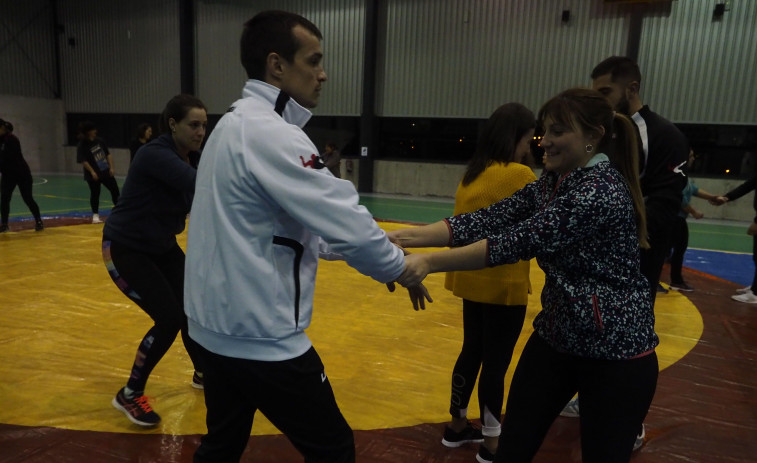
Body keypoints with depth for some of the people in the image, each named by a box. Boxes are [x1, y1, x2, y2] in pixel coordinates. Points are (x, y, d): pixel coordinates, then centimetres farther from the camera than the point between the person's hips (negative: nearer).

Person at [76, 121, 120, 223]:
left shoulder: (99, 140, 3)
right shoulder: (82, 145, -11)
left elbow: (108, 154, 8)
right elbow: (83, 161, -15)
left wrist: (111, 168, 2)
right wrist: (92, 172, -20)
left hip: (106, 171, 5)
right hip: (93, 175, -5)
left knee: (115, 190, 6)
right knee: (95, 194, 4)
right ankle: (95, 215, 17)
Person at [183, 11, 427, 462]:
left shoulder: (235, 125, 10)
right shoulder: (270, 133, -20)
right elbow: (343, 220, -22)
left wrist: (376, 249, 12)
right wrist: (399, 268, -4)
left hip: (218, 326, 10)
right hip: (261, 336, -9)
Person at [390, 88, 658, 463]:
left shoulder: (604, 190, -22)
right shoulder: (550, 183, 3)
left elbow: (520, 241, -31)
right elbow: (488, 221, -7)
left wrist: (431, 262, -33)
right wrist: (406, 236, -17)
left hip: (614, 352, -7)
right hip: (556, 336, 7)